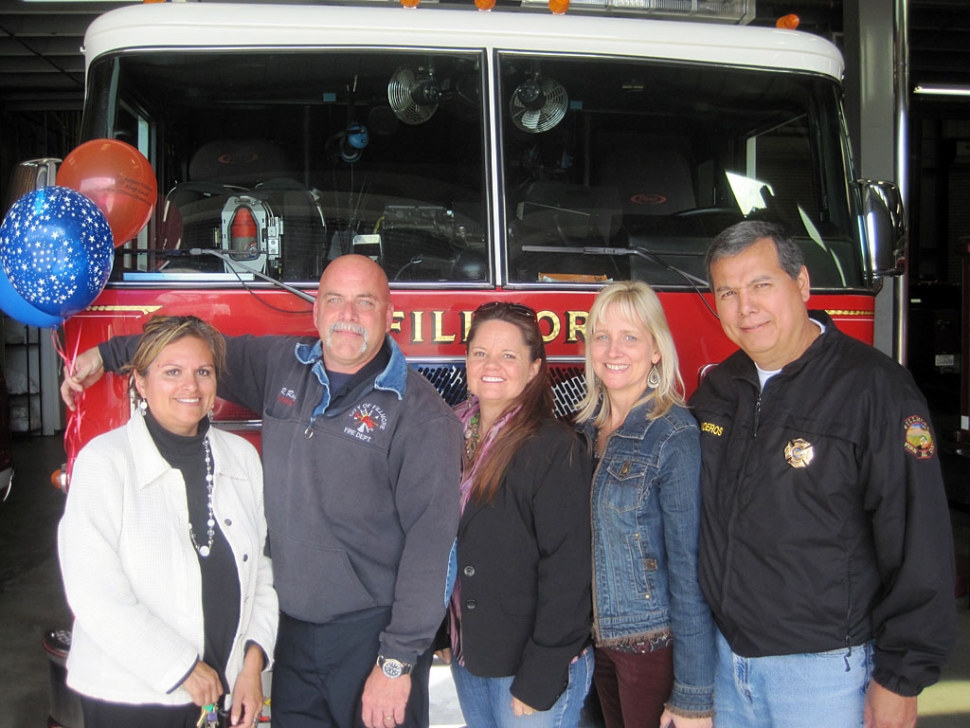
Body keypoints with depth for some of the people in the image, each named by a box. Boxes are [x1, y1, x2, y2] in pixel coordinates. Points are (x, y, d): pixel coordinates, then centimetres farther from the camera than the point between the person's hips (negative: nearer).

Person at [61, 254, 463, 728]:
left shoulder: (420, 413, -14)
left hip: (371, 635, -5)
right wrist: (106, 354, 21)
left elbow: (430, 539, -17)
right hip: (295, 629, 5)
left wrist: (398, 661, -18)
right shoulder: (281, 365, 4)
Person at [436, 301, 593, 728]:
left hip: (529, 663, -6)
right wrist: (445, 635, 7)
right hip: (468, 658, 6)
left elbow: (567, 571, -18)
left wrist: (541, 679, -18)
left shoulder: (554, 448, -16)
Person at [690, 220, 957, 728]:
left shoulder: (872, 387, -15)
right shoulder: (717, 387, 4)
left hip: (823, 669, -5)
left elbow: (918, 546, -15)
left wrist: (900, 678, -13)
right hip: (727, 657, 5)